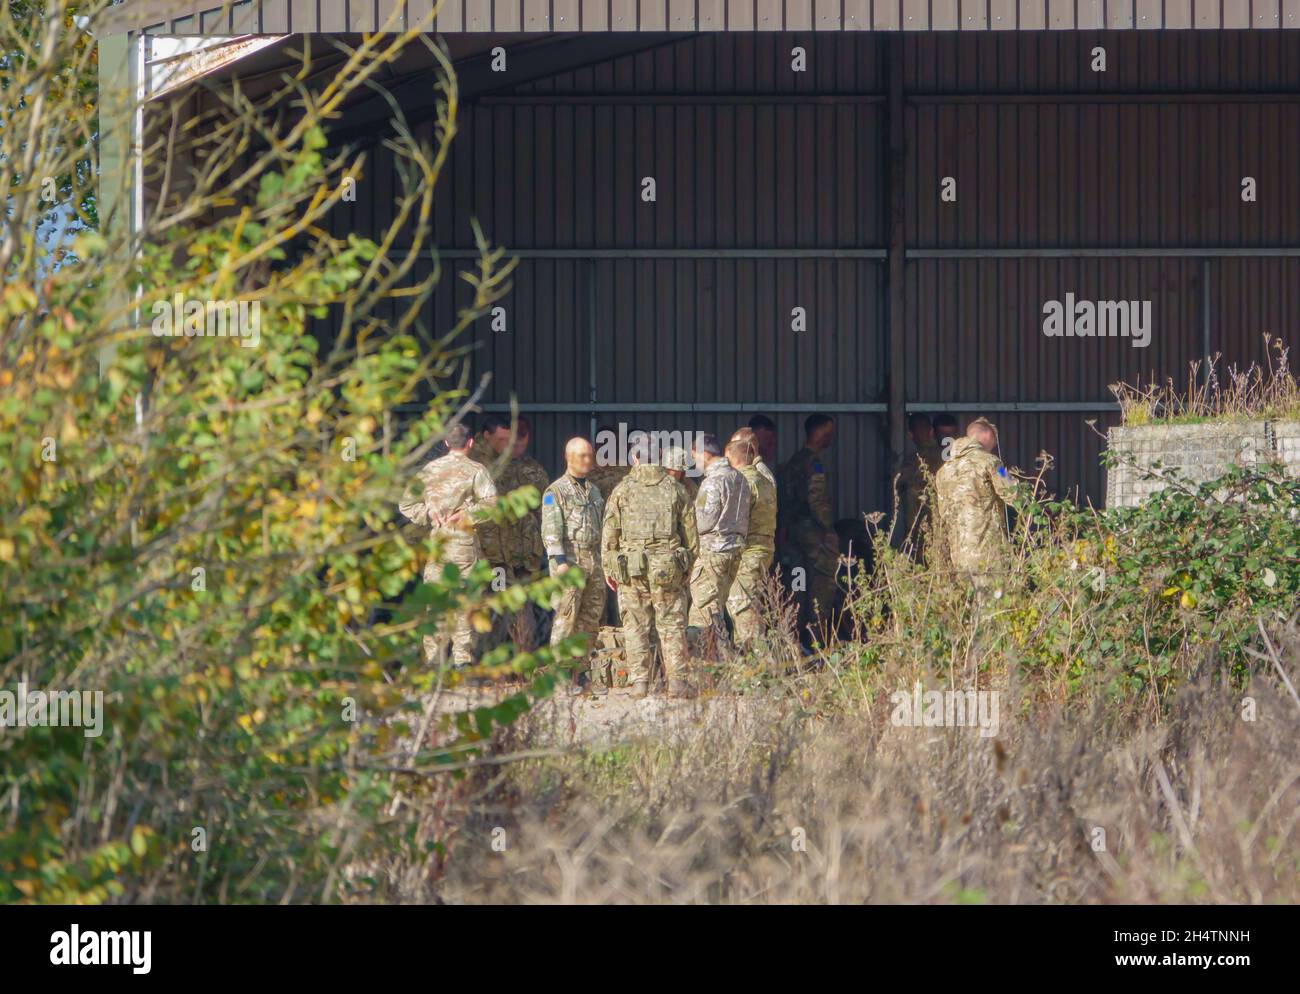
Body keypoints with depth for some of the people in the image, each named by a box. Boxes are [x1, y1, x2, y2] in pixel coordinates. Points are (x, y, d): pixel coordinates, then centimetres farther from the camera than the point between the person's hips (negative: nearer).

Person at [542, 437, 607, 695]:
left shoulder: (594, 492, 19)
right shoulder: (555, 492, -3)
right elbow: (551, 529, -11)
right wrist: (559, 561, -21)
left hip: (594, 561, 7)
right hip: (569, 561, -7)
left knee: (590, 620, 6)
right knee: (566, 619, -9)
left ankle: (582, 673, 11)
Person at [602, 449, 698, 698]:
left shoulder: (621, 491, 2)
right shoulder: (676, 490, 5)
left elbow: (609, 536, 2)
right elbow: (691, 535, 8)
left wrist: (608, 569, 12)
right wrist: (687, 567, 18)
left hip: (631, 568, 0)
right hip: (667, 570, 0)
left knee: (636, 627, 6)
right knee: (672, 626, 5)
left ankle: (639, 682, 4)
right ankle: (677, 682, 2)